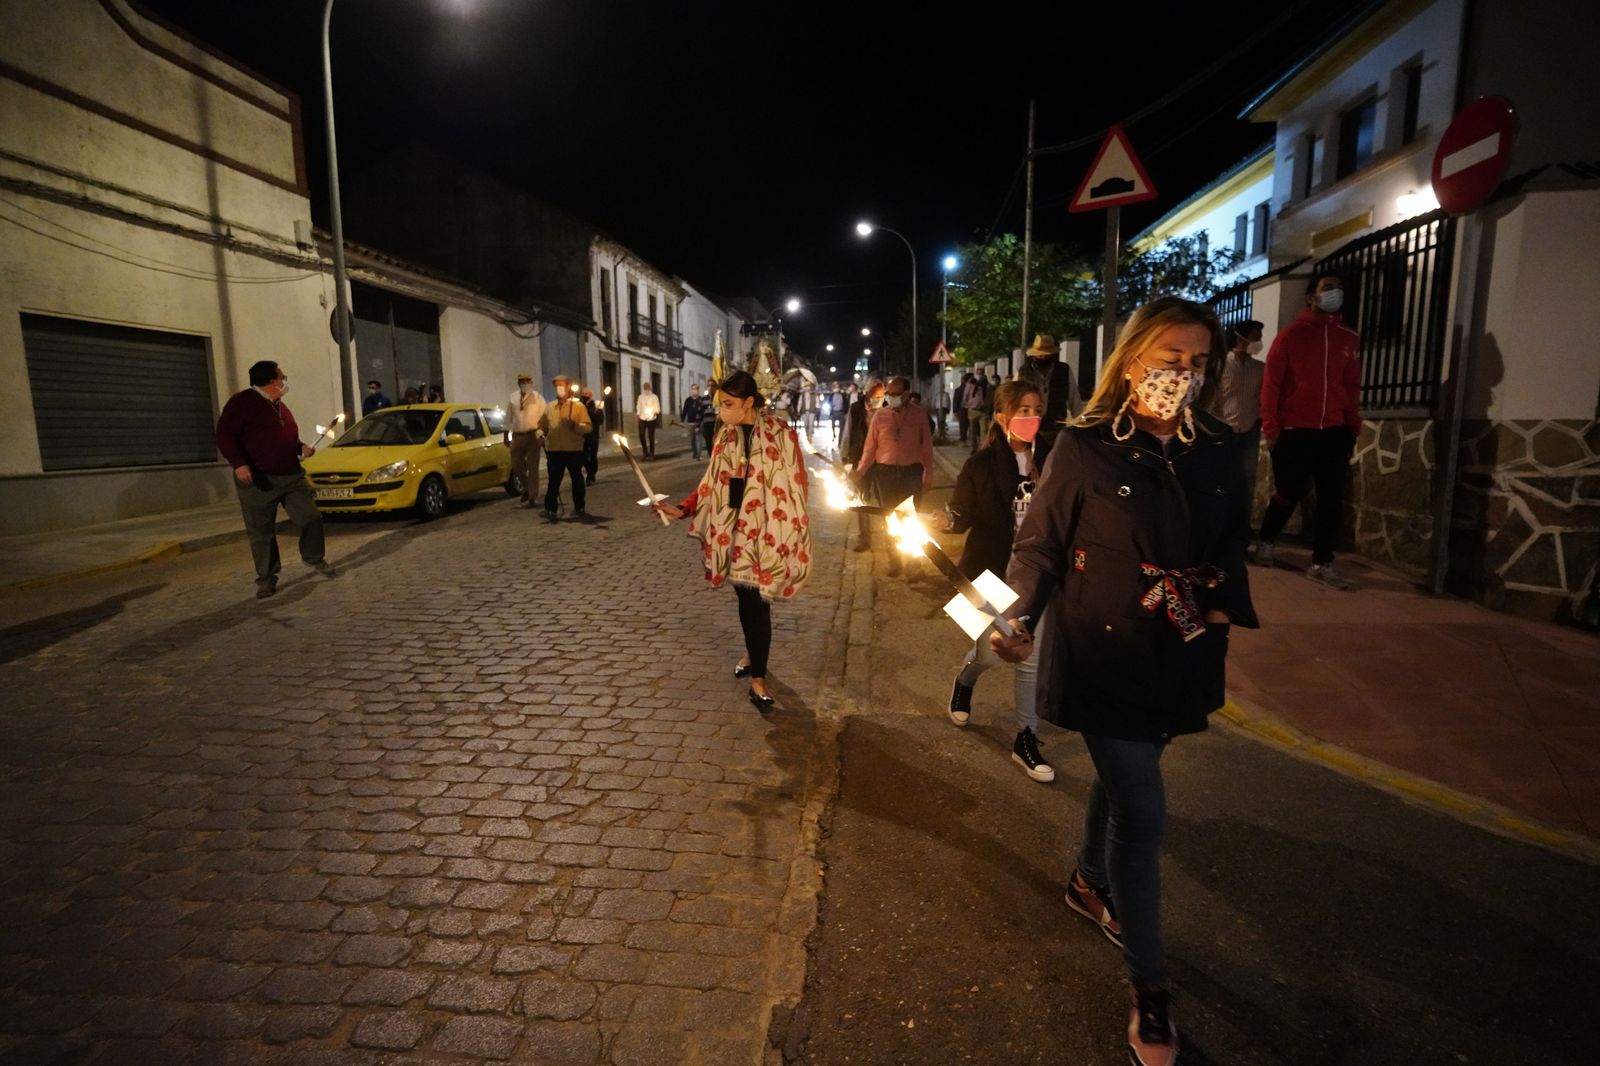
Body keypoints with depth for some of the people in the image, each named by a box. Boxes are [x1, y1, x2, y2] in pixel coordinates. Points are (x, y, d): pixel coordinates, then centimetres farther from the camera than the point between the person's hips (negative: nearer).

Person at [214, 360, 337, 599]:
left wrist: (301, 447, 7)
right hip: (258, 481, -6)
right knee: (261, 533, 2)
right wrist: (239, 463, -24)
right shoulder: (242, 401, -7)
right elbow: (225, 434, -13)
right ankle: (266, 578, 14)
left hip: (292, 476, 6)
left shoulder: (281, 406, 17)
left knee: (312, 517, 1)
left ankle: (314, 558, 24)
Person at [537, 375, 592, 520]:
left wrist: (574, 426, -21)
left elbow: (587, 427, -5)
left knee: (577, 480, 7)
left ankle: (580, 509, 18)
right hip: (554, 450, 2)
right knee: (554, 480, 0)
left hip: (574, 449, -2)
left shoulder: (578, 406, 2)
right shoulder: (549, 407, 12)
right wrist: (541, 434, -1)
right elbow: (542, 426, 19)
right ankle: (550, 509, 2)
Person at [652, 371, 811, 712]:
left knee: (755, 600, -5)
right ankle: (753, 652, 38)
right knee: (747, 598, 14)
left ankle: (758, 677, 8)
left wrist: (792, 538, -10)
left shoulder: (780, 434, -11)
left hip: (766, 531, -5)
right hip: (735, 529, 5)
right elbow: (713, 483, 9)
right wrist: (682, 509, -4)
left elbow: (794, 487, -8)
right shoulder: (726, 435, 6)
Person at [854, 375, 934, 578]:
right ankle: (894, 560, 24)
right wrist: (860, 471, -6)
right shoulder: (880, 415, -1)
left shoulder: (919, 414, -2)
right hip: (885, 472, 1)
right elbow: (870, 447, -1)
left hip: (912, 472, -1)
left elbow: (926, 445, 1)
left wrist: (928, 472, -1)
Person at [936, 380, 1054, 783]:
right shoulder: (981, 465, -9)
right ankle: (964, 681, 41)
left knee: (1032, 658, 6)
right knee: (990, 652, 3)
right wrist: (946, 520, -26)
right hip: (990, 572, -2)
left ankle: (1026, 739, 20)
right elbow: (963, 515, -5)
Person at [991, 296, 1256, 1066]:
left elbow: (1231, 546, 14)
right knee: (1142, 813, -2)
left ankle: (1090, 883, 50)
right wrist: (1019, 617, -21)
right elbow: (1038, 546, -9)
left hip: (1180, 658, 5)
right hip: (1103, 657, -5)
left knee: (1121, 780, 23)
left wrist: (1224, 605, 1)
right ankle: (1148, 987, 17)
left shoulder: (1219, 452, 2)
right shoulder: (1084, 448, -12)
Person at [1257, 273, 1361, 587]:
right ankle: (1265, 542, 29)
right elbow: (1271, 382, -4)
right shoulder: (1291, 334, 0)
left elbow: (1352, 385, 13)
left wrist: (1353, 426, 7)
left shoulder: (1349, 339, 11)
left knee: (1332, 499, 2)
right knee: (1288, 494, 4)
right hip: (1294, 431, -4)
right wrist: (1270, 426, -9)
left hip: (1335, 432, 4)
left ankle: (1321, 563, 9)